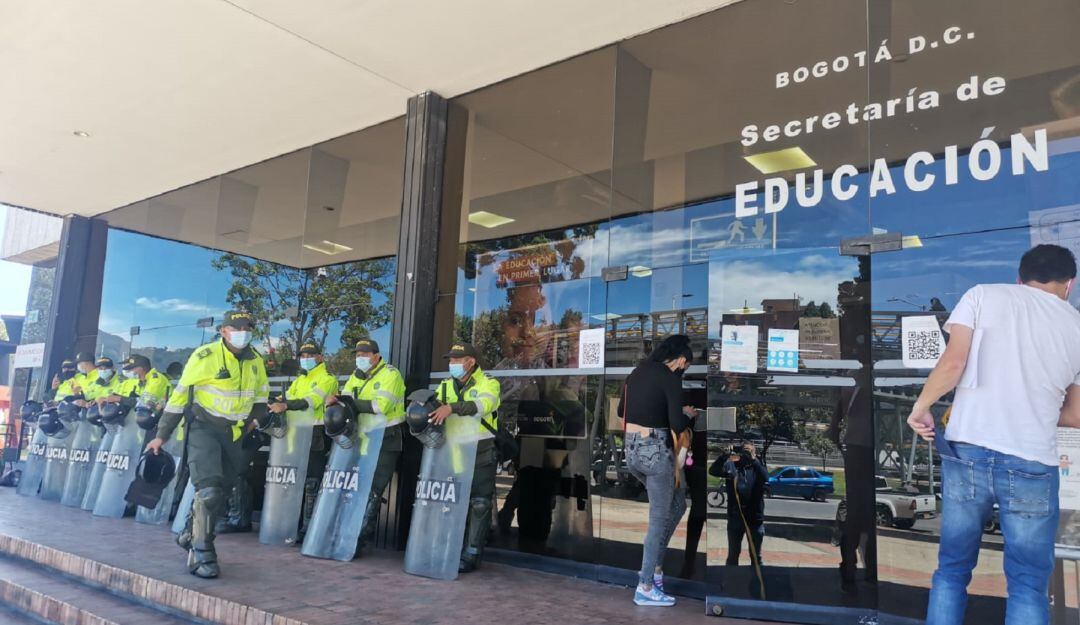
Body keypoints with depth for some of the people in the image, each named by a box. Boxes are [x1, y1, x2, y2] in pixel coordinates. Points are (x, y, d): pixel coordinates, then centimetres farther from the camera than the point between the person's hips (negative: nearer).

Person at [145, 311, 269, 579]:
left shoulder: (255, 361, 1)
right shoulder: (205, 356, -14)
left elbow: (261, 394, 18)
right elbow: (179, 396, -8)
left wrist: (250, 420, 8)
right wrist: (161, 436, -6)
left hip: (233, 433, 6)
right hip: (204, 427, -6)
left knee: (218, 492, 14)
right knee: (209, 489, -18)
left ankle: (191, 534, 36)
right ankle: (201, 553, -8)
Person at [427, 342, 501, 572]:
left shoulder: (489, 383, -7)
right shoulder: (446, 386, 12)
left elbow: (482, 405, -27)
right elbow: (434, 410, 2)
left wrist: (452, 408, -40)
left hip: (481, 451, -5)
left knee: (479, 505, -3)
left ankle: (471, 556, 4)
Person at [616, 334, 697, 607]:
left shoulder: (637, 372, 11)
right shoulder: (670, 378, -12)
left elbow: (621, 411, 21)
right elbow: (677, 426, -16)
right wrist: (688, 414, 5)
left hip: (631, 449, 8)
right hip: (655, 450, -8)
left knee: (677, 503, 23)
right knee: (659, 519, 5)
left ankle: (654, 565, 24)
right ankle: (645, 587, 12)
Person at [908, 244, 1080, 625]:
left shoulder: (983, 295, 7)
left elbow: (953, 363, -5)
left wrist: (921, 407, 8)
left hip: (968, 450, 0)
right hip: (1033, 464, 1)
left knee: (952, 569, 12)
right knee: (1028, 585, 10)